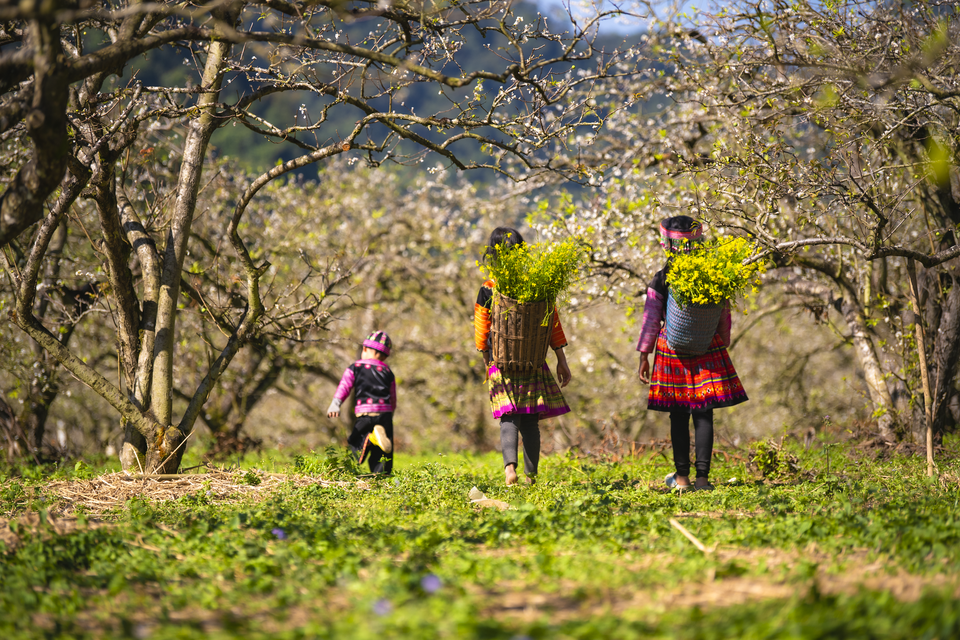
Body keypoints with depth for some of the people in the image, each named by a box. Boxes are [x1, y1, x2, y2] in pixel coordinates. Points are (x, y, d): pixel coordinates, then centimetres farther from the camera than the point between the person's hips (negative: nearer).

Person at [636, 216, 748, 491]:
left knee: (678, 416, 8)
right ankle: (702, 476, -2)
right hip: (708, 349, 0)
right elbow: (724, 317, 5)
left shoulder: (659, 282, -6)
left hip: (672, 351, 0)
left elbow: (651, 321, -3)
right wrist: (722, 348, 18)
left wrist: (644, 356, 4)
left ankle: (682, 476, 14)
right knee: (704, 415, 2)